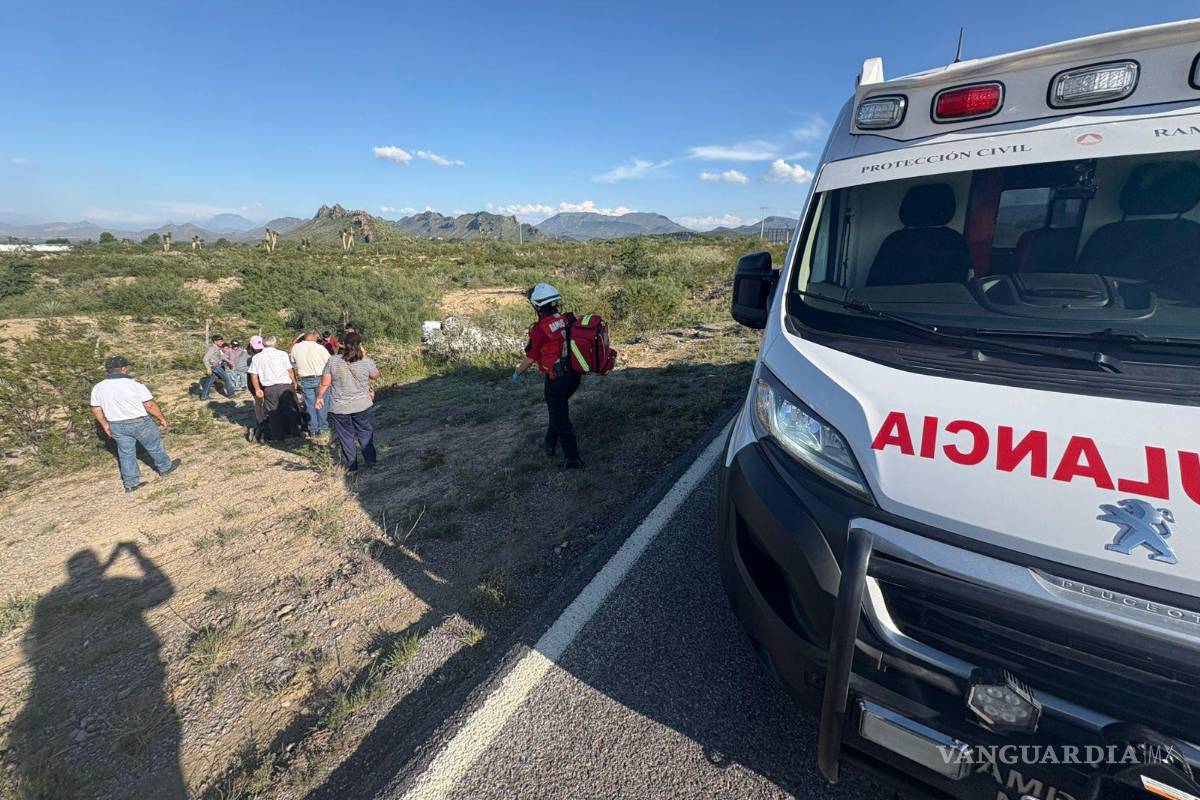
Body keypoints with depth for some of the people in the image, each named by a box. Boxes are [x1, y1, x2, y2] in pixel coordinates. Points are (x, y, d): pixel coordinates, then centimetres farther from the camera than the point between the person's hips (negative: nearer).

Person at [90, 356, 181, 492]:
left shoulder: (98, 388, -3)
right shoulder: (135, 385, -18)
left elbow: (96, 410, 6)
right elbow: (150, 405, -15)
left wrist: (105, 424, 19)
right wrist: (162, 418, -3)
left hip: (117, 426, 5)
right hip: (139, 423, -5)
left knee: (126, 453, 16)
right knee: (154, 446, 17)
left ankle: (131, 483, 22)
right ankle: (165, 467, 35)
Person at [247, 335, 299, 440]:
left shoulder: (257, 357, 5)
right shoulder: (282, 354, -3)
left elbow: (253, 375, 4)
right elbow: (290, 371, -2)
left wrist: (257, 389, 10)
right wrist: (294, 383, 11)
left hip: (269, 389, 2)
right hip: (285, 386, -2)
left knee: (273, 413, 10)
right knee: (290, 410, 10)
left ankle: (278, 436, 16)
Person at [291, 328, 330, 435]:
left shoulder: (295, 348, -4)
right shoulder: (319, 347, -16)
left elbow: (293, 363, 9)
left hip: (305, 381, 3)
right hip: (320, 379, -3)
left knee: (310, 404, 12)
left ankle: (313, 428, 19)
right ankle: (322, 426, 16)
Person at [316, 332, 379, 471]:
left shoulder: (333, 361, -11)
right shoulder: (367, 362, -11)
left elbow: (324, 383, -7)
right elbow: (375, 375, 8)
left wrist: (319, 397, 9)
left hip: (339, 408, 0)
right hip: (362, 406, 0)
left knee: (346, 436, 12)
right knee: (365, 432, 17)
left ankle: (350, 465, 20)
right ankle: (370, 461, 23)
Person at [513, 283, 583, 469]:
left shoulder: (540, 329, -19)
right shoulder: (567, 320, 0)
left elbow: (530, 357, -9)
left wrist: (518, 372, 8)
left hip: (556, 379, -7)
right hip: (574, 375, 7)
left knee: (560, 418, 6)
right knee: (558, 409, 26)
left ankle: (573, 459, 12)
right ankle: (551, 443, 41)